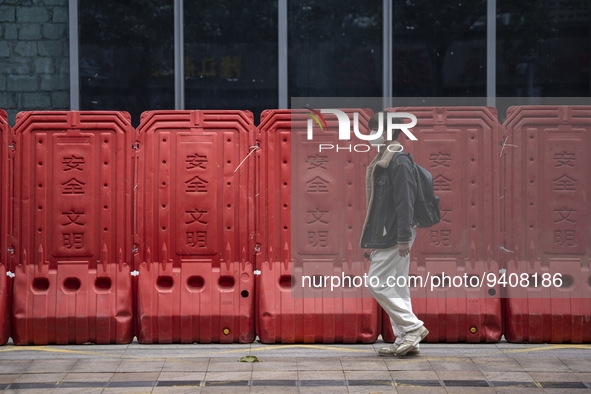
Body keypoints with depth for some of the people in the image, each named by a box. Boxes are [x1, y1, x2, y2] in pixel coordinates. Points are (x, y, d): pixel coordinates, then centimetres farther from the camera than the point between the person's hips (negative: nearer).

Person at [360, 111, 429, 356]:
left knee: (378, 284, -9)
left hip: (393, 237, -10)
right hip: (384, 236, 10)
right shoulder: (382, 160, 16)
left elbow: (404, 201, -20)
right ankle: (406, 340, 14)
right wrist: (373, 239, 22)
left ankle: (412, 327, -3)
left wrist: (403, 237, -23)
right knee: (396, 287, 10)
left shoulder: (399, 162, -15)